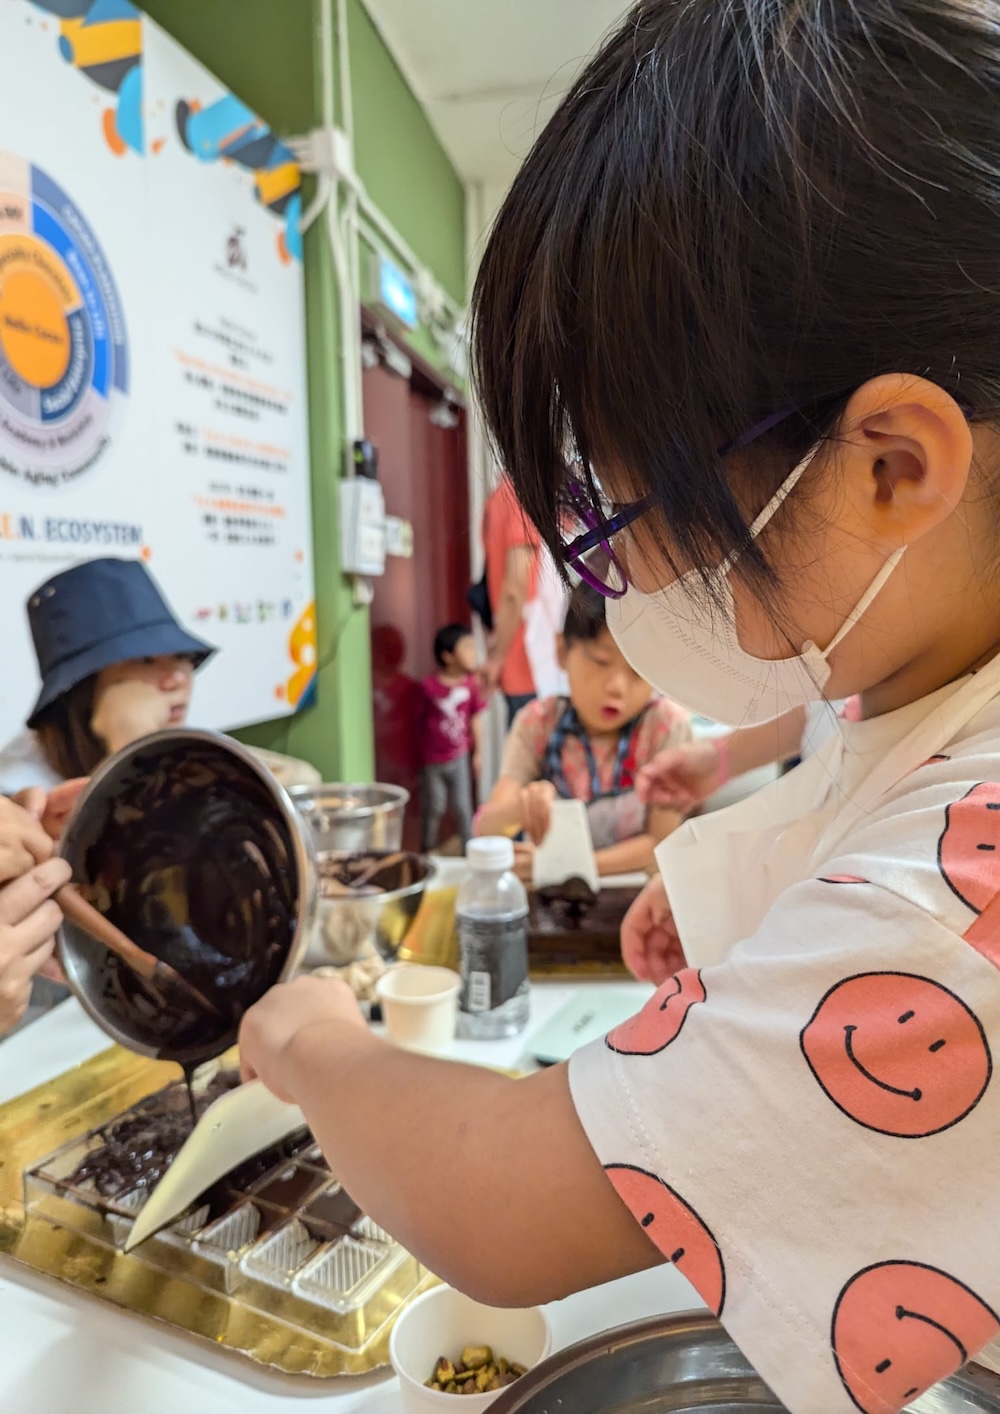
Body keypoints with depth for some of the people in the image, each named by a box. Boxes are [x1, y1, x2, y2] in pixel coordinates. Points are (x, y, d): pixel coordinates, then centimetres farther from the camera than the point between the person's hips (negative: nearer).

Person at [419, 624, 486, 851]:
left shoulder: (470, 684, -8)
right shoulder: (429, 686, -13)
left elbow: (475, 720, 2)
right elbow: (419, 721, -4)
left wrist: (477, 752, 6)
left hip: (459, 757, 1)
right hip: (432, 758, -1)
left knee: (462, 807, 10)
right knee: (433, 808, 12)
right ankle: (427, 850, 31)